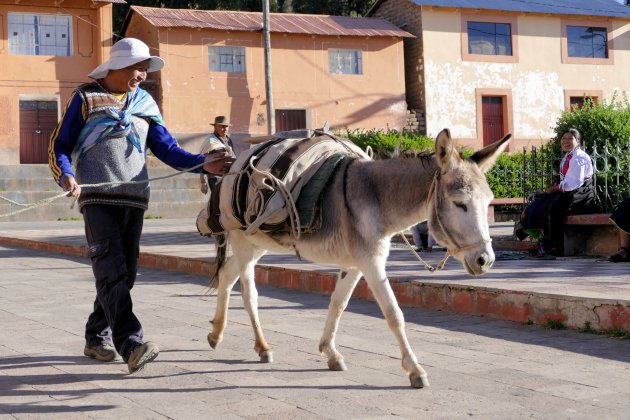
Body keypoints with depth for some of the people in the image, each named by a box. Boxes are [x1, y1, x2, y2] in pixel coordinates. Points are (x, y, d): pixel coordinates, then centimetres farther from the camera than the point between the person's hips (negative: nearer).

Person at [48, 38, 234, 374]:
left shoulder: (145, 102, 16)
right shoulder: (86, 98, 4)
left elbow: (166, 148, 11)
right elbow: (59, 145, 4)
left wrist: (201, 163, -5)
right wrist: (66, 176, -16)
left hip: (134, 199, 5)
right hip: (97, 197, -5)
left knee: (124, 274, 8)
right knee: (112, 271, -17)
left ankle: (97, 338, 24)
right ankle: (132, 345, -26)